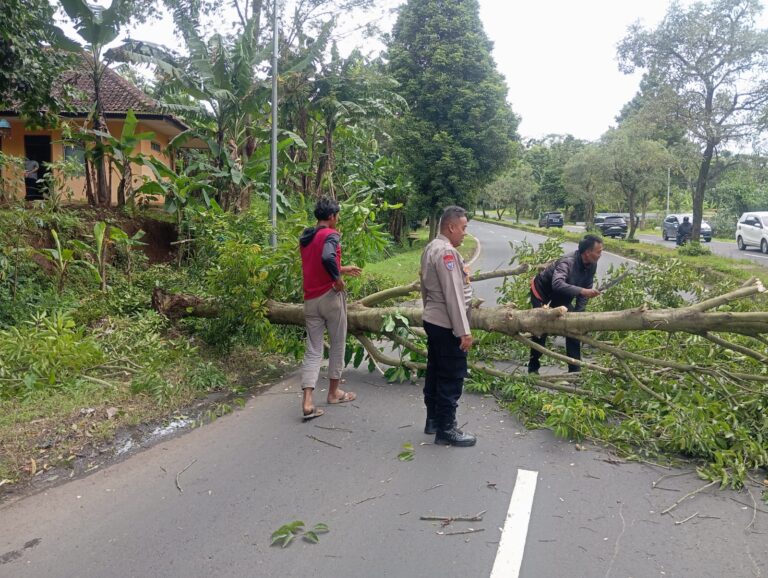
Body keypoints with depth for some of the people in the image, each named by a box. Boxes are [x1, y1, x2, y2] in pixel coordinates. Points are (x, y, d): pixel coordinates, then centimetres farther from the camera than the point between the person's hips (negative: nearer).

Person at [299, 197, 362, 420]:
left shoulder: (305, 238, 14)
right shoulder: (331, 235, -11)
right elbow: (327, 258, -32)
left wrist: (342, 268, 31)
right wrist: (338, 279, -18)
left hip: (310, 299, 6)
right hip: (330, 296, -6)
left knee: (313, 351, 4)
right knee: (338, 345, 13)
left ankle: (307, 402, -7)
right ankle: (334, 392, 26)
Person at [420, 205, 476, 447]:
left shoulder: (430, 248, 11)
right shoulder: (447, 252, -20)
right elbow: (453, 294, -23)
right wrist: (464, 331, -22)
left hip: (433, 320, 10)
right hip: (447, 325, -10)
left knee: (435, 371, 17)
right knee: (452, 377, -2)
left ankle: (433, 420, 28)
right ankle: (446, 429, 6)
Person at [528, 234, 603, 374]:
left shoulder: (592, 265, -13)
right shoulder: (567, 262, -37)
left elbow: (586, 288, -5)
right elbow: (557, 284, -55)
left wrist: (578, 312, -11)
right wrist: (582, 291, -61)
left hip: (561, 298, 7)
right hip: (542, 294, -7)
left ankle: (575, 370, 8)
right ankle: (533, 368, 7)